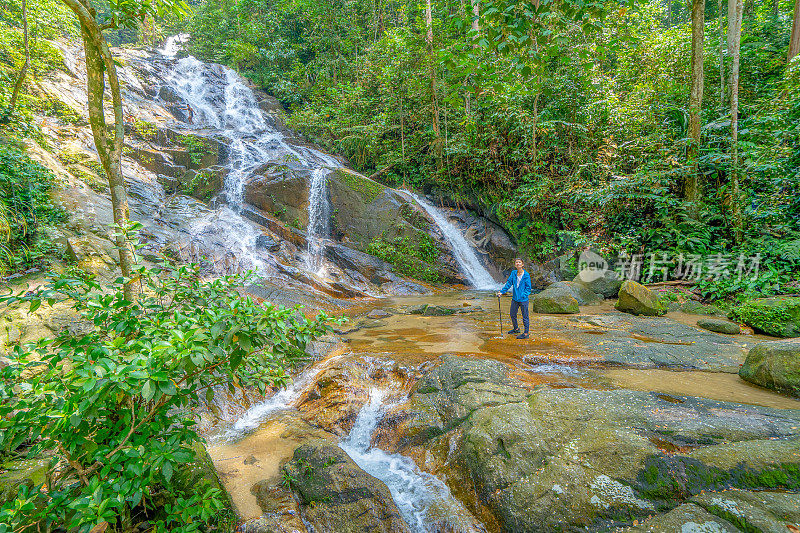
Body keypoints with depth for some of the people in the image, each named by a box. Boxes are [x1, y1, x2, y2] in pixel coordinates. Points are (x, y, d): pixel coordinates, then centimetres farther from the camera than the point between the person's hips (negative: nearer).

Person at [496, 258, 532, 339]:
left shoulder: (526, 275, -11)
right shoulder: (513, 273, 3)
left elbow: (528, 288, -8)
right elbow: (508, 283, 4)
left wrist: (523, 296, -17)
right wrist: (502, 292, -4)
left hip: (523, 299, -6)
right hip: (515, 298, 6)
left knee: (525, 316, 4)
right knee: (512, 314, 18)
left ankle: (526, 333, 14)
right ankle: (516, 329, 39)